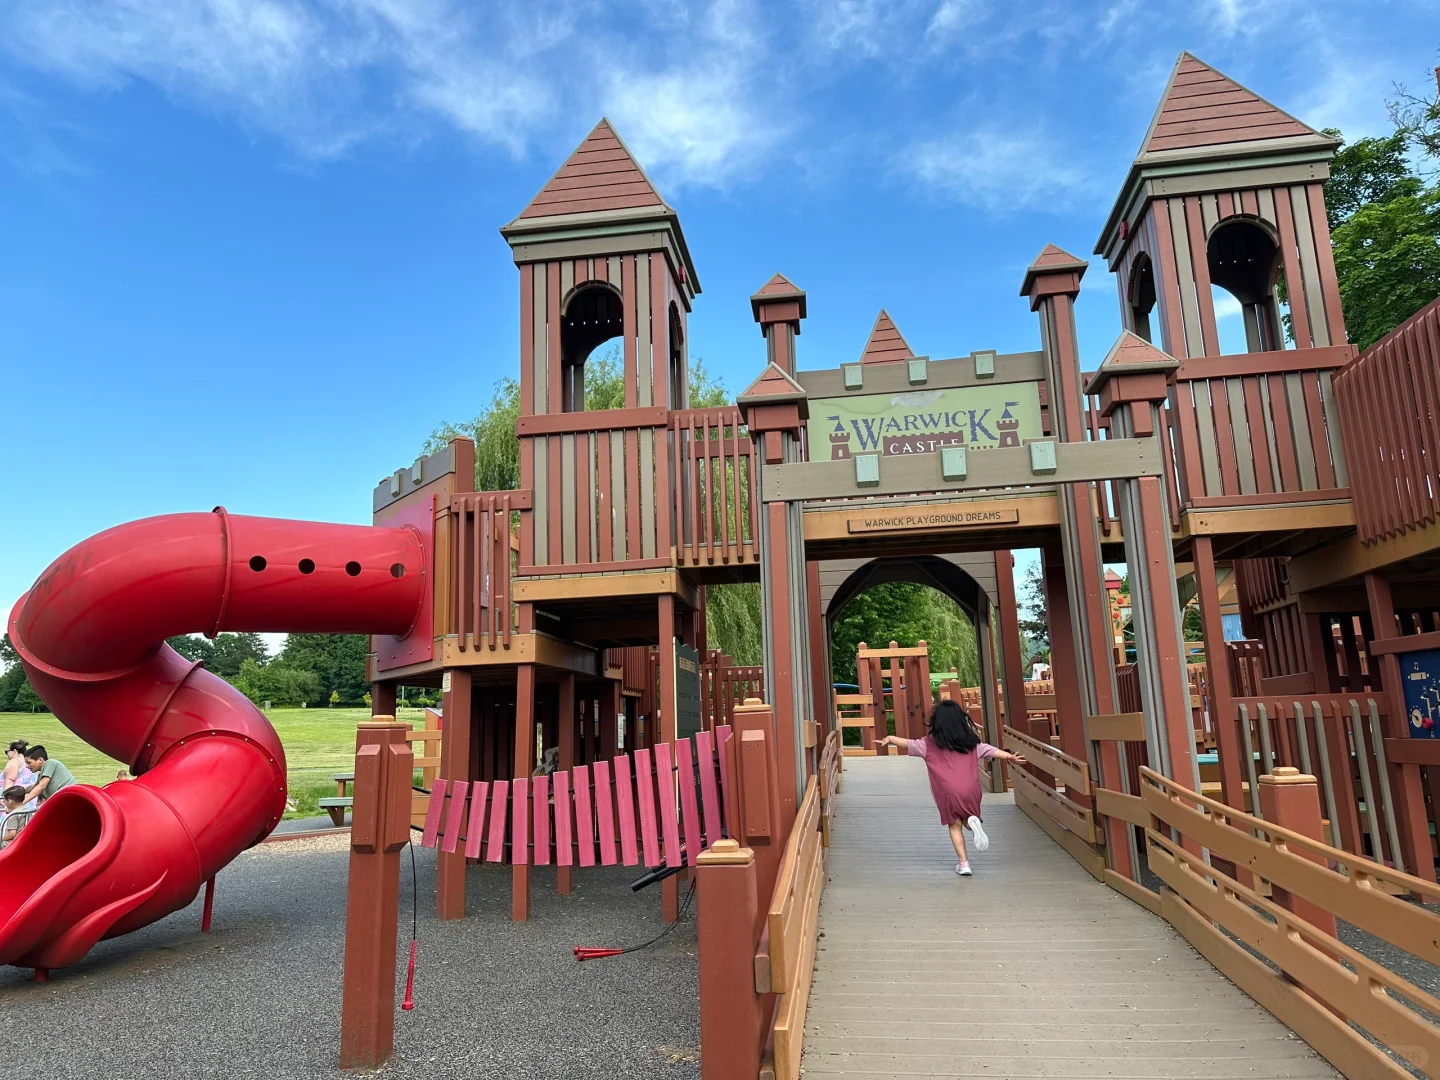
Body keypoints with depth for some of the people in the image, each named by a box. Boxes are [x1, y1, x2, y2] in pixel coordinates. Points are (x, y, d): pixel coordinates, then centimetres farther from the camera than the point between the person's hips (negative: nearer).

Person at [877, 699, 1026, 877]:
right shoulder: (971, 742, 10)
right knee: (967, 818, 23)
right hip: (970, 790, 2)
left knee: (955, 825, 13)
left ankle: (964, 862, 3)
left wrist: (890, 739, 20)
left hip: (947, 792, -2)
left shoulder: (930, 744, 4)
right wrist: (1009, 757, 12)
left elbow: (909, 744, 8)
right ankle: (973, 821, -12)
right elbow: (991, 750, 7)